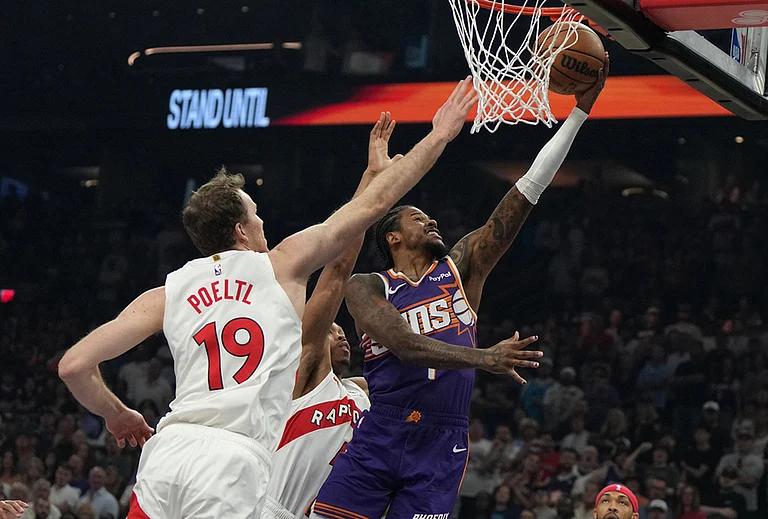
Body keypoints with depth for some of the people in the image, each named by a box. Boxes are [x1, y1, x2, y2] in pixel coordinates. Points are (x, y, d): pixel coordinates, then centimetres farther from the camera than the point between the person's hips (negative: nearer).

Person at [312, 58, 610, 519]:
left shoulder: (461, 268, 10)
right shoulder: (366, 288, 3)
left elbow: (526, 194, 5)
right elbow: (403, 343, -16)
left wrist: (579, 110, 0)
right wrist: (483, 358, -30)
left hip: (441, 447, 2)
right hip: (378, 436, -1)